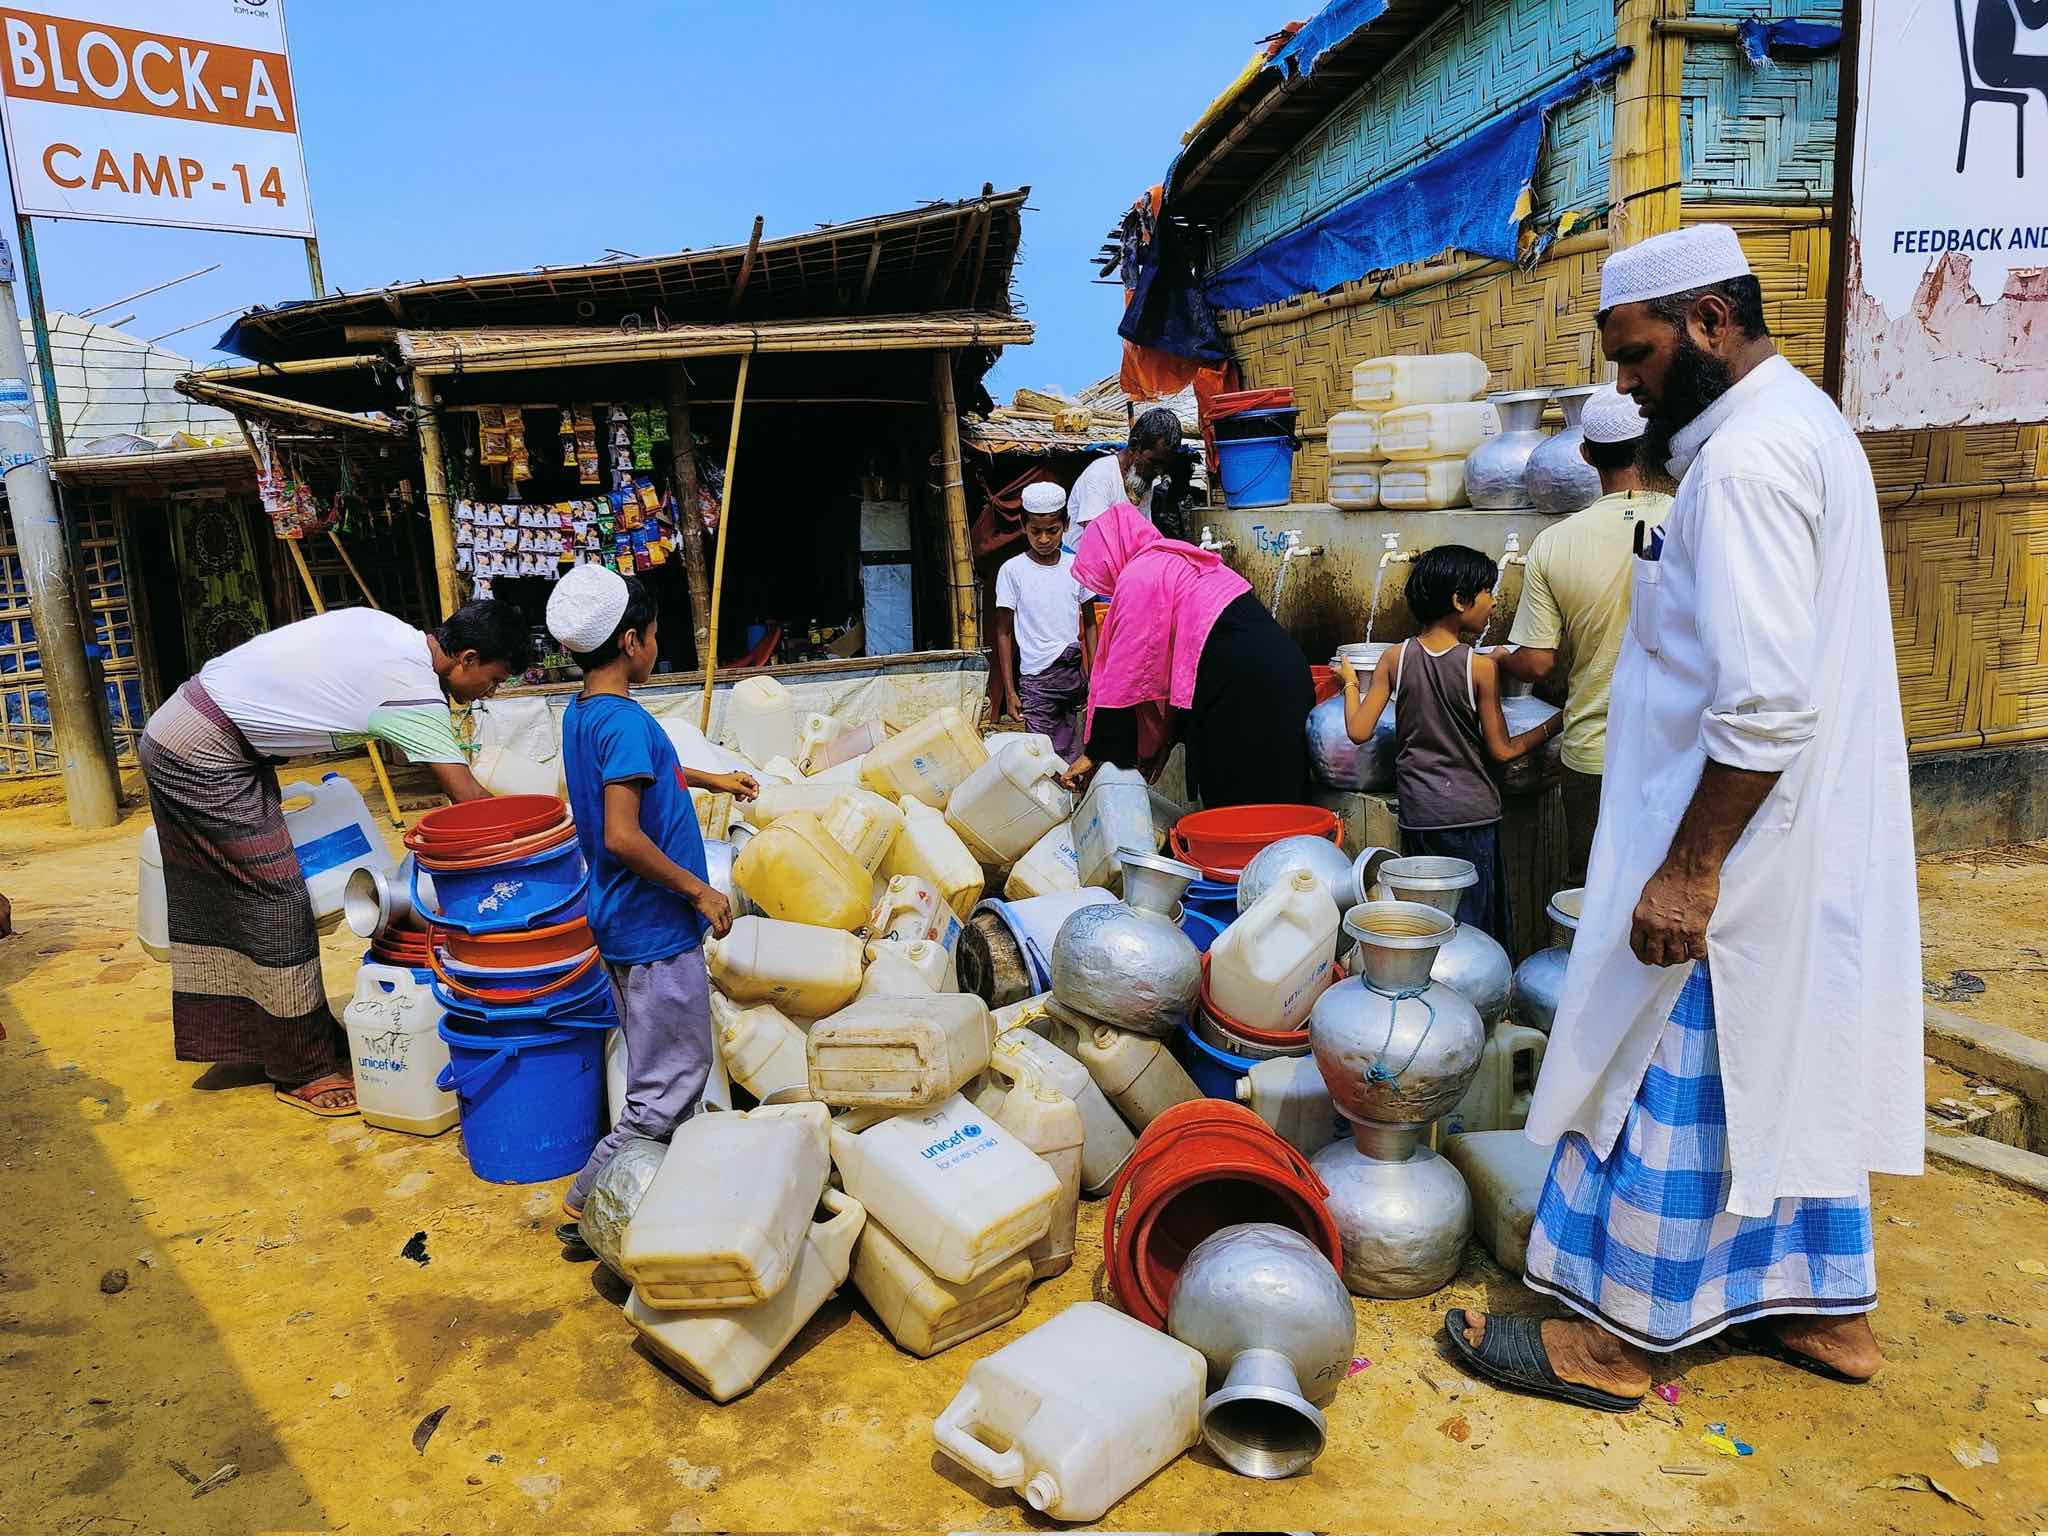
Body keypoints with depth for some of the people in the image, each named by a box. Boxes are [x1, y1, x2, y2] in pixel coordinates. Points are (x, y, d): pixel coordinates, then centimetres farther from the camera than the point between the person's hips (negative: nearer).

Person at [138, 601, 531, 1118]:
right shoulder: (415, 692, -20)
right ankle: (303, 1073, 7)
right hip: (202, 759, -10)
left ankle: (313, 1036, 28)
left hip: (183, 723, 10)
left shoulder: (384, 627, 5)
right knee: (277, 905, -4)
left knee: (224, 902, 16)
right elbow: (471, 798, -19)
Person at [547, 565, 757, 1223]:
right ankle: (591, 1196, 11)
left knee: (658, 1071, 22)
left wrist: (708, 779, 33)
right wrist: (699, 890, -19)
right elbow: (623, 836, -29)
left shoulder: (580, 713, 7)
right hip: (655, 929, -10)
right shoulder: (626, 722, -23)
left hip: (623, 924, 10)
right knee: (670, 1086, 3)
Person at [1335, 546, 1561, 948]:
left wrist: (1350, 682, 12)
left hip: (1417, 810, 4)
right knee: (1472, 926, 6)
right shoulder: (1480, 667, -12)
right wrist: (1556, 724, 4)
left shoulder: (1395, 657, -3)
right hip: (1469, 811, -3)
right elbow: (1502, 750, -7)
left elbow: (1359, 731, -4)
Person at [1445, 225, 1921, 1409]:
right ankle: (1825, 1308, 34)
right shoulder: (1806, 422, 13)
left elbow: (1766, 705, -27)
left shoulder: (1748, 457, -21)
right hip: (1817, 843, 10)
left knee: (1672, 1080, 1)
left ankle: (1619, 1337, 17)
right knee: (1796, 1067, 19)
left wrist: (1688, 871, -24)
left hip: (1735, 841, -10)